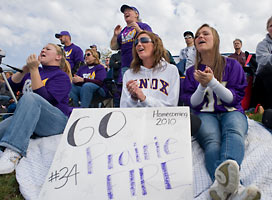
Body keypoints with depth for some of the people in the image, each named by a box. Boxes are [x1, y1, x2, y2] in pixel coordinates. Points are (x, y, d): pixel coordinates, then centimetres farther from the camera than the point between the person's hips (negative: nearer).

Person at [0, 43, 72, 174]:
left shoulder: (61, 76, 3)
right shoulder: (33, 72, 24)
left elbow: (45, 99, -14)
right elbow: (11, 86, 18)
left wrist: (34, 70, -14)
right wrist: (24, 70, 4)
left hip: (56, 122, -5)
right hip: (27, 119, 6)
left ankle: (13, 153, -45)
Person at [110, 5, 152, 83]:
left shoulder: (143, 26, 7)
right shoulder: (123, 31, 20)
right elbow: (113, 47, 20)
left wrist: (139, 29, -15)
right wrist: (115, 35, 3)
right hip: (125, 66, 5)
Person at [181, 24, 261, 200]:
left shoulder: (232, 65, 13)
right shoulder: (192, 71, 17)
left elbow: (234, 98, 2)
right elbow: (192, 103, 10)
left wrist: (212, 82, -13)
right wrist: (202, 86, -9)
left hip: (231, 112, 0)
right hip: (204, 115, 1)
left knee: (234, 132, -38)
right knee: (212, 142, -35)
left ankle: (223, 178, -68)